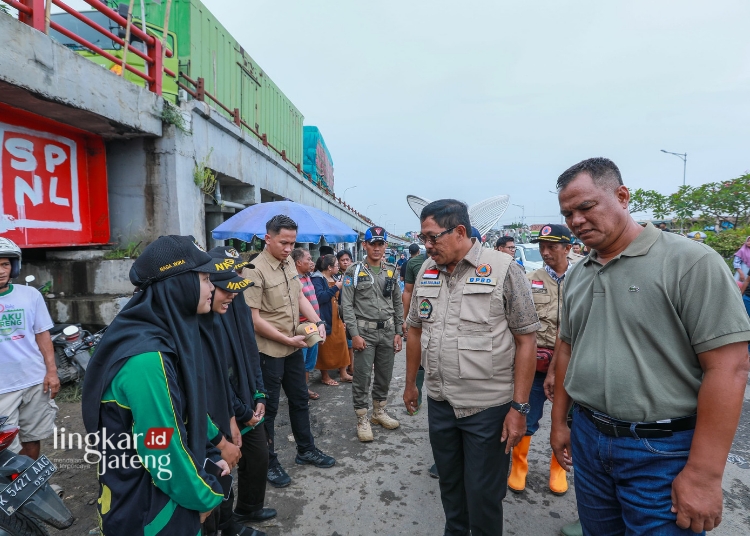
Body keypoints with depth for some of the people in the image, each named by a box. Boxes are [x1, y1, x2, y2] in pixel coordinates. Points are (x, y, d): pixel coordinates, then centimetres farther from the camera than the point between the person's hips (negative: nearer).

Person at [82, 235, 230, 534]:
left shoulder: (168, 334, -1)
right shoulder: (148, 357, -31)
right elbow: (165, 454, -26)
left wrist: (210, 451, 9)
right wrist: (206, 496, -12)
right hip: (148, 509, -8)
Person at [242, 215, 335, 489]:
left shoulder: (289, 264, 3)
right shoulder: (255, 271, -21)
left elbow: (300, 297, 11)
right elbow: (254, 318, -22)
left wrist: (318, 322, -4)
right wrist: (288, 339, -18)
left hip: (294, 348, 8)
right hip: (269, 351, -8)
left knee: (300, 400, 20)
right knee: (268, 408, 9)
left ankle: (306, 450, 38)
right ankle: (269, 463, 28)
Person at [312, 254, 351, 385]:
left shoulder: (333, 279, 15)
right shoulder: (317, 279, -12)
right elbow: (319, 297, -27)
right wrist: (335, 288, -23)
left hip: (336, 318, 8)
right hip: (325, 319, -8)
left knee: (341, 345, 11)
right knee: (326, 348, 3)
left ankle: (343, 373, 24)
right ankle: (325, 376, 18)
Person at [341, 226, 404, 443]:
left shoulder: (392, 271, 8)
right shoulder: (354, 272, -5)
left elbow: (398, 304, 11)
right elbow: (347, 305, -8)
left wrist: (398, 332, 6)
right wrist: (354, 334, -14)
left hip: (387, 331, 4)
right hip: (364, 332, -4)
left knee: (385, 375, 14)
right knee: (362, 377, 1)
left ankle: (379, 412, 32)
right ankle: (362, 419, 15)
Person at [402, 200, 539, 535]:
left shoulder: (503, 270, -12)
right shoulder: (426, 271, 4)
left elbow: (526, 340, -11)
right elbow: (415, 329, 13)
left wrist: (519, 407, -12)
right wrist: (410, 383, 17)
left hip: (489, 406, -5)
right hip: (439, 403, 5)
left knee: (483, 496, 10)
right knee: (449, 485, 22)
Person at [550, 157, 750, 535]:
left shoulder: (691, 262, -14)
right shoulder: (575, 276, 5)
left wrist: (704, 474, -17)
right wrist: (559, 422, 13)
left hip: (662, 450, -5)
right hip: (588, 439, 6)